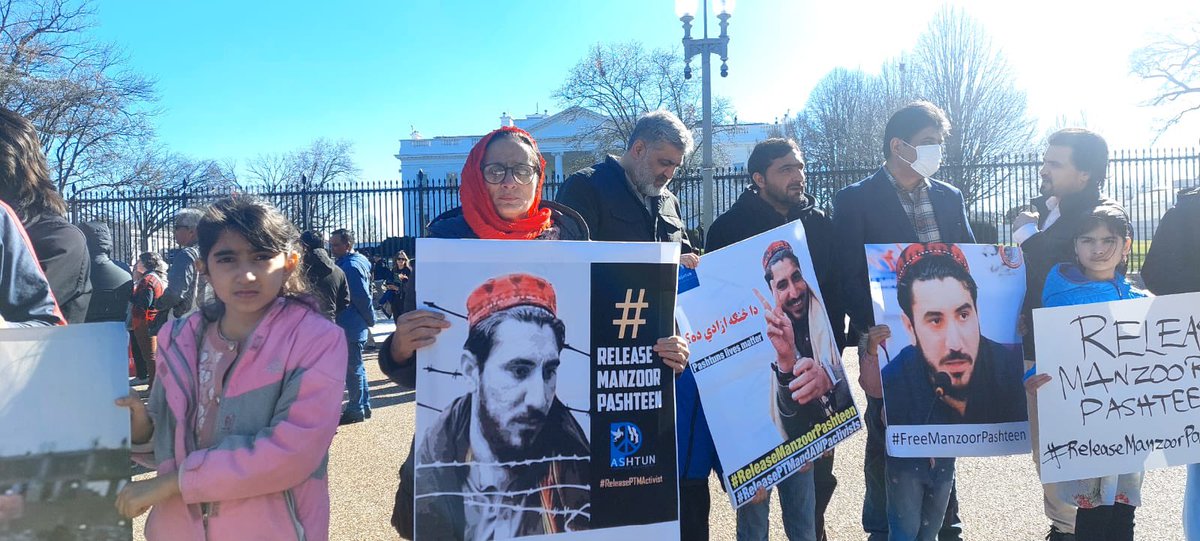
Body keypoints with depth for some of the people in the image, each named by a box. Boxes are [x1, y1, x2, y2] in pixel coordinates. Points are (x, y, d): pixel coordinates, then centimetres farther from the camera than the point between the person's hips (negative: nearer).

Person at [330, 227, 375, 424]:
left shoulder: (351, 266, -18)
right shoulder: (348, 263, 14)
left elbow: (363, 298, -20)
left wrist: (370, 320, -10)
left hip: (351, 328, -10)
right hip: (353, 326, 10)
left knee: (352, 369, -1)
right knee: (356, 367, 16)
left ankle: (356, 409, 7)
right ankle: (364, 406, 25)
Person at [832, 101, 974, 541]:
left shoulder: (950, 198, 11)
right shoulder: (855, 200, -5)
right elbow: (849, 274, -9)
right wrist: (869, 327, -20)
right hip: (888, 340, -4)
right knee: (885, 441, 6)